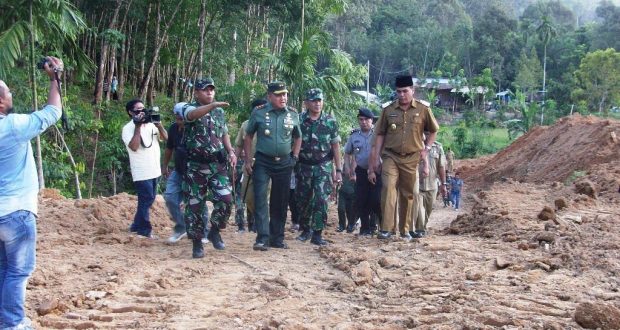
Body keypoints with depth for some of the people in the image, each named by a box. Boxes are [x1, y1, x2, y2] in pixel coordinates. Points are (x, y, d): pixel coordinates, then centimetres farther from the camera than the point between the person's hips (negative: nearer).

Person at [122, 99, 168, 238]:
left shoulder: (151, 125, 11)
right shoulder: (128, 128, -8)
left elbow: (166, 138, 7)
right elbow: (134, 147, -22)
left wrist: (158, 124, -7)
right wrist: (138, 126, -20)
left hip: (154, 170, 7)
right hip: (142, 172, -7)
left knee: (149, 199, 13)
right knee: (146, 200, -6)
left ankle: (137, 226, 24)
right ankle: (144, 230, 4)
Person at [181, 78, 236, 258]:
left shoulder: (219, 112, 12)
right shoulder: (189, 108, -6)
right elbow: (193, 115, -31)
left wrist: (231, 151, 3)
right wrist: (213, 105, -48)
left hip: (218, 165, 4)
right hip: (196, 167, -3)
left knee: (226, 200, -10)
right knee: (195, 205, 2)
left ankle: (214, 231, 12)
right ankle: (197, 242, 13)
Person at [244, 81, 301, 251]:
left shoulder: (293, 114, 2)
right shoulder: (259, 112, -5)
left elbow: (298, 137, 18)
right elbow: (248, 137, 4)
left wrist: (294, 157, 7)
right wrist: (248, 160, -1)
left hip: (284, 163, 3)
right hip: (263, 162, -3)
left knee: (280, 202, 8)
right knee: (260, 199, -13)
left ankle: (277, 238, 18)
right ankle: (262, 238, -14)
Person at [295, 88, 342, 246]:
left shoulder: (330, 122, 0)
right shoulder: (298, 120, -1)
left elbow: (335, 146, 3)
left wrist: (338, 170, 1)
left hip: (323, 167, -1)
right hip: (303, 166, 1)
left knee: (321, 199, -12)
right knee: (303, 200, 8)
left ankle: (317, 233, -7)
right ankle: (305, 229, 26)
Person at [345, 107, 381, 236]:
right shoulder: (354, 136, 7)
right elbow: (347, 153, 19)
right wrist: (351, 169, 13)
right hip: (361, 171, 4)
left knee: (376, 199, -10)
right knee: (361, 201, 1)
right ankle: (365, 227, 11)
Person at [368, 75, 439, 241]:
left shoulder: (423, 109, 0)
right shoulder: (388, 110, 2)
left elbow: (433, 130, 15)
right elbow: (380, 134, 6)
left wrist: (426, 148, 5)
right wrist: (375, 158, 2)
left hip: (411, 158, 1)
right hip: (391, 156, -1)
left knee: (407, 194, 8)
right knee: (388, 187, -20)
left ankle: (405, 230, 22)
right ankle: (386, 229, -23)